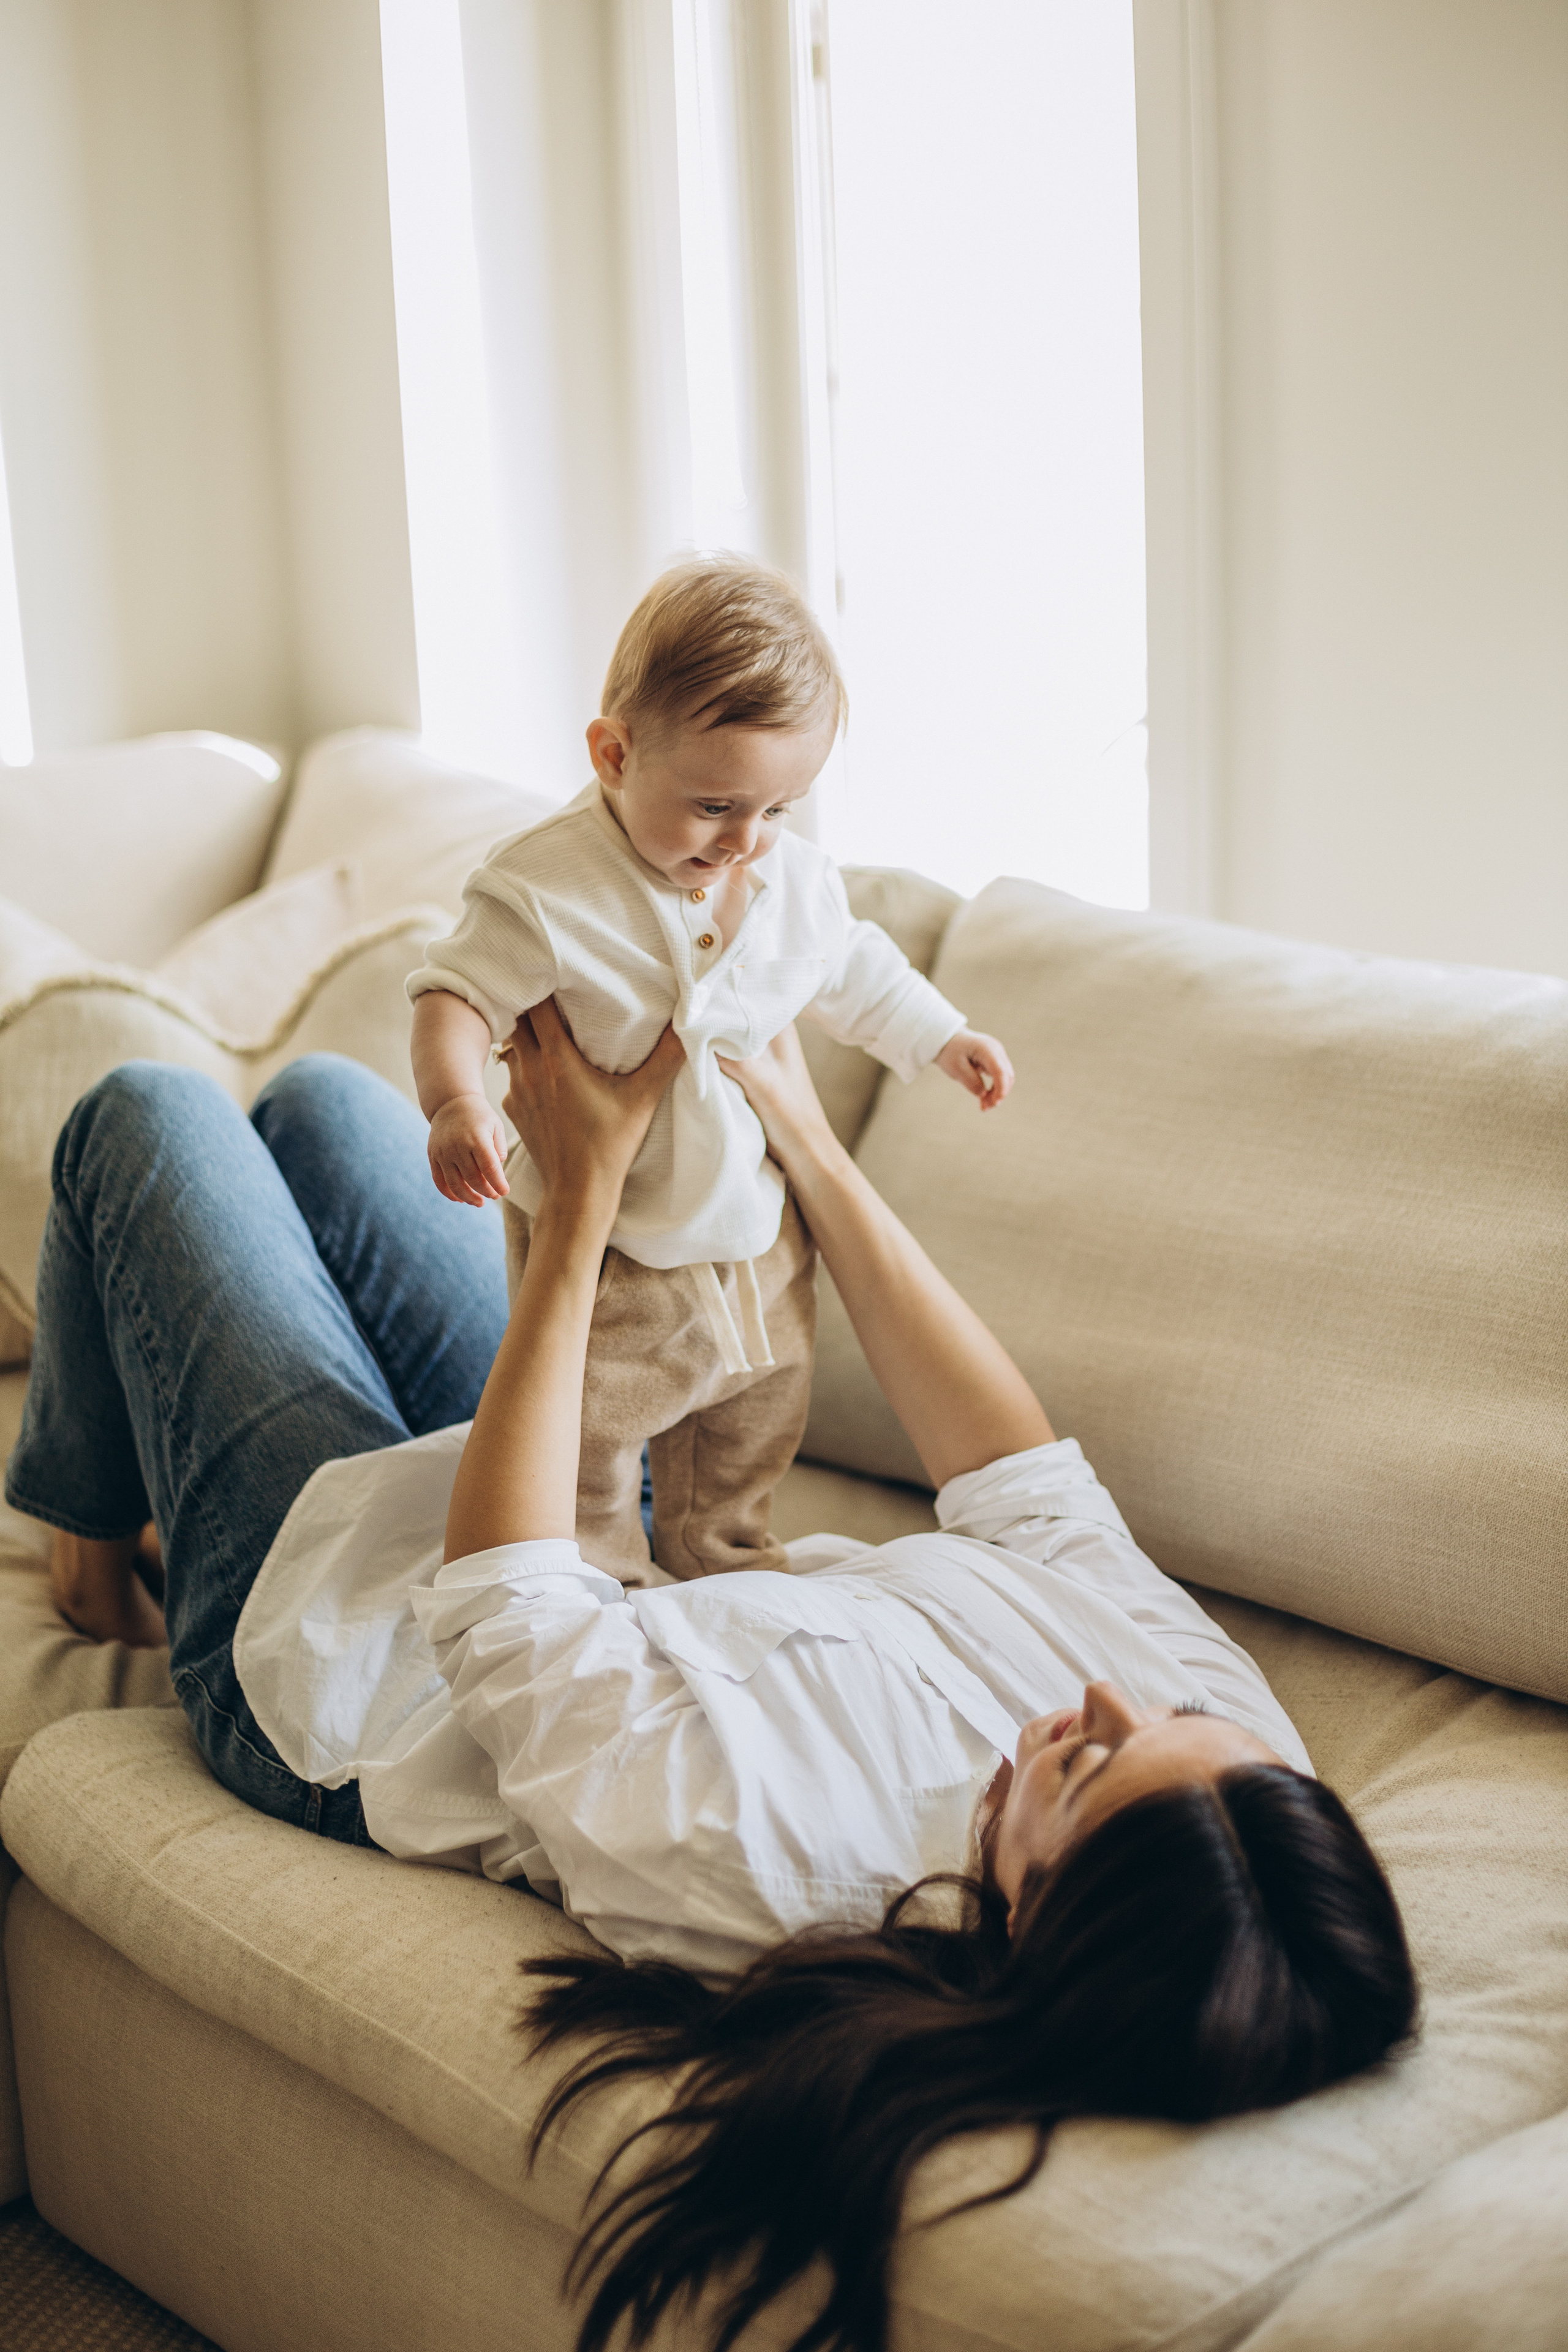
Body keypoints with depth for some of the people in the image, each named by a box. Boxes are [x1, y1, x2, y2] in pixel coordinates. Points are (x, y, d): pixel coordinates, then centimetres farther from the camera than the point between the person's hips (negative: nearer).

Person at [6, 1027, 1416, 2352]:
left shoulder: (769, 1862, -47)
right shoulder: (1226, 1731, -31)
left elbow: (496, 1598, -30)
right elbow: (1024, 1475, -12)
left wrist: (582, 1197, -26)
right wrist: (811, 1146, -7)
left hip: (346, 1677, -6)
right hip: (607, 1577, 6)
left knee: (148, 1115, 10)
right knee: (321, 1097, 20)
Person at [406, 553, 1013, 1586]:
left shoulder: (798, 880, -6)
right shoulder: (548, 890, -24)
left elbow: (856, 972, 14)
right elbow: (460, 994, -20)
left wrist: (944, 1036, 16)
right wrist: (455, 1102, -37)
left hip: (754, 1220, 6)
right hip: (605, 1238, -5)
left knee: (756, 1423, 23)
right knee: (590, 1437, 3)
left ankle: (726, 1557, 47)